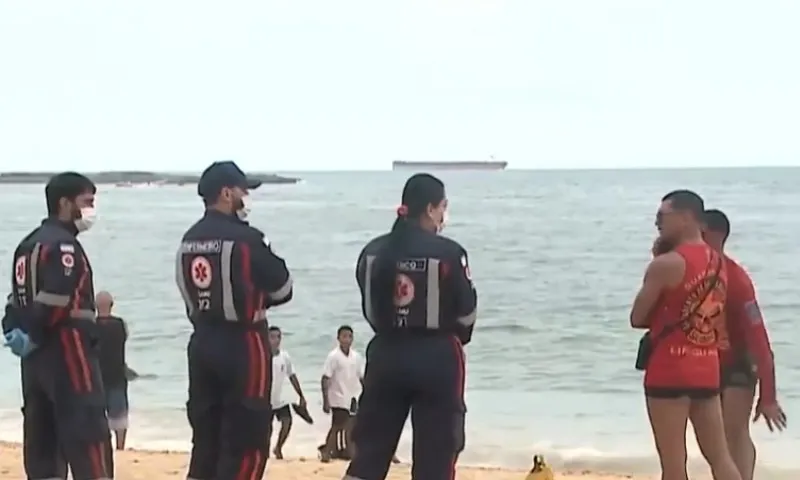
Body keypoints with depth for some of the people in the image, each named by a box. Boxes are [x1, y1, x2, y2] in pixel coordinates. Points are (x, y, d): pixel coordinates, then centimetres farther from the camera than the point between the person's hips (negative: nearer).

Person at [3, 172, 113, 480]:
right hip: (66, 350, -10)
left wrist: (20, 331, 3)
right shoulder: (62, 245, -13)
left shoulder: (29, 243, 18)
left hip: (37, 354, 10)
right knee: (88, 432, -9)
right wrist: (34, 336, -11)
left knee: (42, 437, 9)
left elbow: (20, 296, 15)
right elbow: (56, 300, -21)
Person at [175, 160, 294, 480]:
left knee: (206, 434, 13)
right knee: (247, 437, -1)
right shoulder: (244, 238, -14)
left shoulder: (188, 241, 9)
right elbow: (282, 288, -7)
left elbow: (189, 292, 11)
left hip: (202, 342, 7)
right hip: (241, 343, -7)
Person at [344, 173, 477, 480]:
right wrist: (456, 338, 16)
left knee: (370, 448, 11)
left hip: (386, 354, 4)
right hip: (436, 359, -4)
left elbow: (370, 310, 8)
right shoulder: (448, 253, -12)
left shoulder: (374, 251, 2)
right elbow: (466, 313, -5)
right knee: (435, 454, 4)